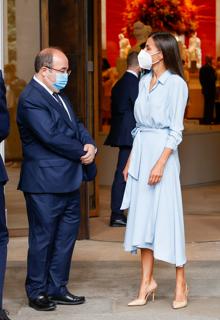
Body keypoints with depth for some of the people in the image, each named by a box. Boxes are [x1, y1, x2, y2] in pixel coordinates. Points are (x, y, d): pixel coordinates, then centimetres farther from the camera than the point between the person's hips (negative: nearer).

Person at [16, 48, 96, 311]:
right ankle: (37, 292, 16)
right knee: (43, 238, 2)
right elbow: (52, 137, -22)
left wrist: (90, 145, -6)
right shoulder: (31, 99, -16)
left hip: (68, 180, 9)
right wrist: (82, 153, -11)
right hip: (45, 183, -9)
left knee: (66, 236, 14)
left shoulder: (58, 95, 14)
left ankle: (56, 288, 25)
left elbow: (76, 125, 14)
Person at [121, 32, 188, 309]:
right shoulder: (144, 81, 12)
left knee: (167, 217, -1)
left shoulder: (176, 84, -8)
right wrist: (130, 160, 14)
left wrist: (160, 164, -18)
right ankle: (147, 282, 14)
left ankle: (181, 284, 12)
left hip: (162, 152, -7)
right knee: (142, 217, 7)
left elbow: (176, 130, -12)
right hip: (140, 151, 7)